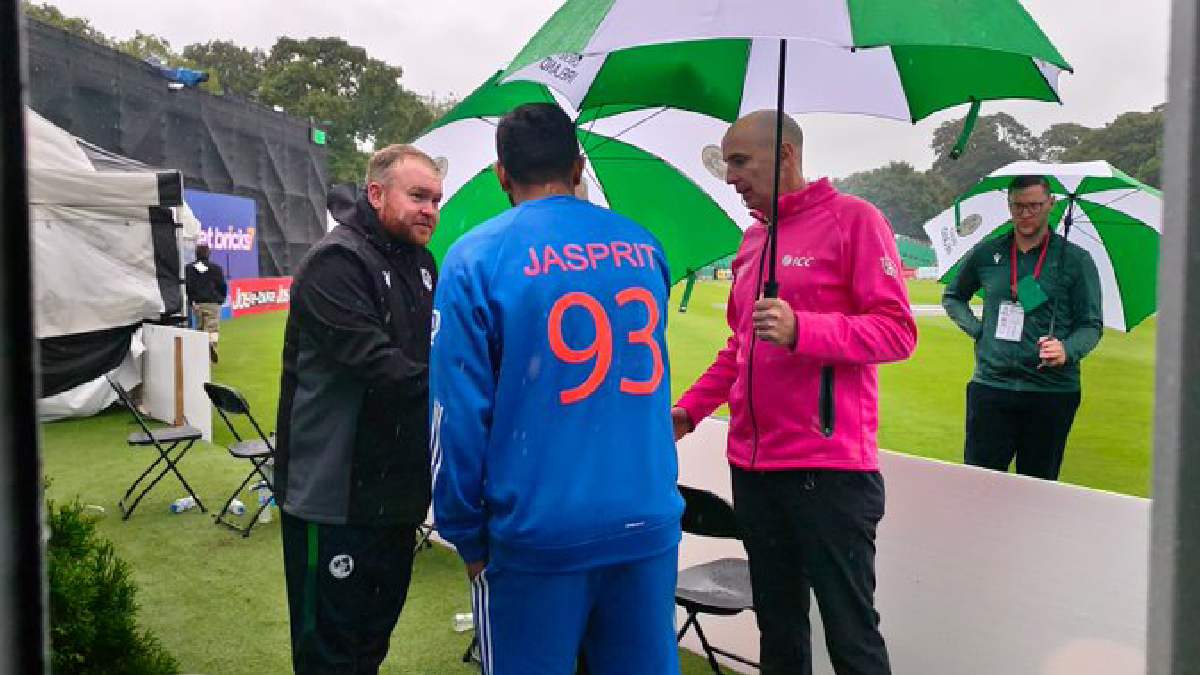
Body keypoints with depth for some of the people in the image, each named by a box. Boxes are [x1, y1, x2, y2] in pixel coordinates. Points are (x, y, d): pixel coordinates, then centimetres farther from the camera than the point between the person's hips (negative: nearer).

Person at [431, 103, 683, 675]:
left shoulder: (476, 259, -9)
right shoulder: (644, 247, 4)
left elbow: (459, 410, -10)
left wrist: (467, 537, 1)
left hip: (537, 535, -3)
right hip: (649, 523, 4)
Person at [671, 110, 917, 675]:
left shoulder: (852, 218, -5)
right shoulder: (752, 238, 15)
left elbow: (898, 331, -11)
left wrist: (800, 329, -24)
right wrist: (690, 407, 13)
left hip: (829, 467, -6)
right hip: (752, 466, 7)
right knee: (777, 626, 17)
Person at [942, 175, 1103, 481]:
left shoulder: (1076, 260, 4)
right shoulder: (986, 254, 9)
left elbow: (1091, 324, 3)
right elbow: (952, 297, 23)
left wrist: (1067, 350, -18)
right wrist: (976, 329, 6)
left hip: (1052, 391, -1)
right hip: (990, 386, 1)